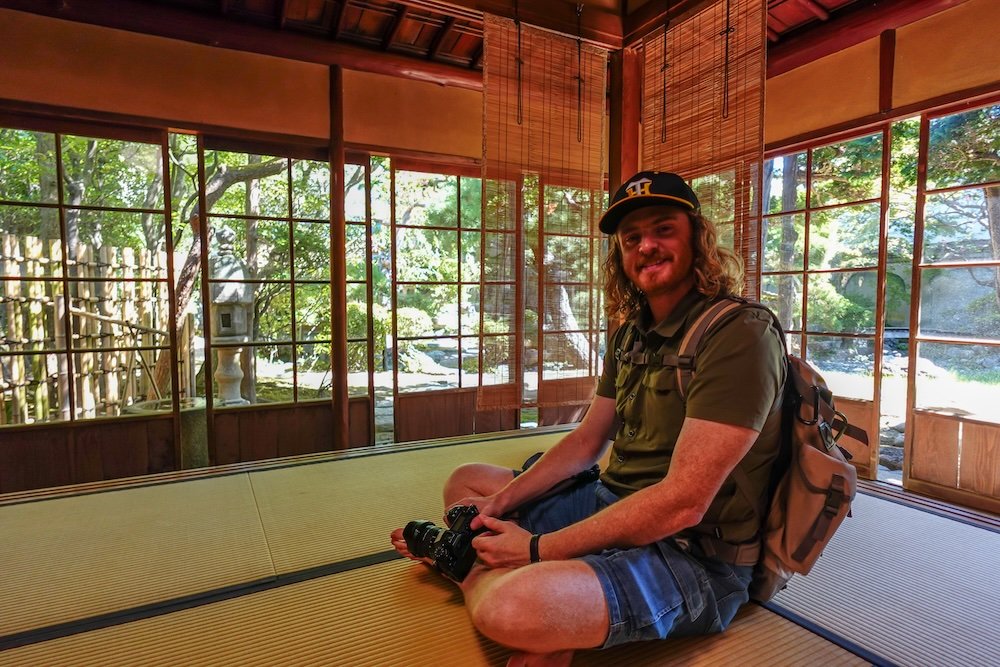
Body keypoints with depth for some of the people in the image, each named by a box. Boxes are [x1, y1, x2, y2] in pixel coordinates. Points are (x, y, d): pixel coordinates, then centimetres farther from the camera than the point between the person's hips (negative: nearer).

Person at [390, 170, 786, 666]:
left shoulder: (739, 337, -19)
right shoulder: (631, 332, 8)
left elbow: (682, 504, -25)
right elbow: (586, 442, 12)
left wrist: (538, 550, -19)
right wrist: (497, 504, 1)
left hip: (694, 555, -8)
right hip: (614, 505, 9)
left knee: (514, 607, -35)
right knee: (467, 483, 17)